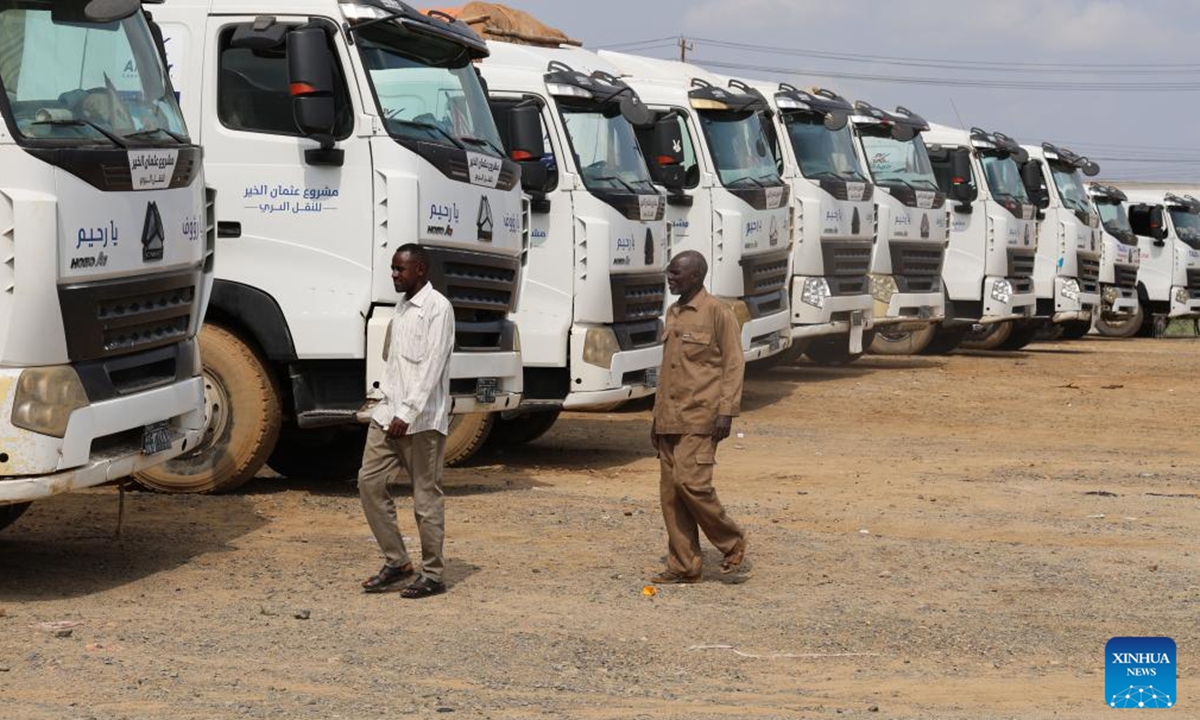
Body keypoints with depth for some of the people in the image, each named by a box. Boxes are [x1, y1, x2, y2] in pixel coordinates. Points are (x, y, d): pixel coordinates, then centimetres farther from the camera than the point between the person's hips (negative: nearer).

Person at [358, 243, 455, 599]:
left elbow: (433, 366, -16)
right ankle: (396, 562, 13)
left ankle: (433, 575, 7)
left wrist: (408, 414, -20)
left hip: (421, 419, -8)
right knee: (370, 483, 4)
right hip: (389, 413, 8)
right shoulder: (402, 309, 17)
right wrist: (388, 404, 10)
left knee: (426, 496, -1)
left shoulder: (437, 308, -10)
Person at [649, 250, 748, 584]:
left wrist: (726, 412, -16)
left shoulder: (717, 312, -7)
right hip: (670, 419, 8)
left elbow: (734, 365, -9)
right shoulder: (672, 314, 16)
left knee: (691, 482, -16)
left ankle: (732, 542, 5)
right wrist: (657, 418, 20)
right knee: (670, 492, 4)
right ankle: (683, 566, 10)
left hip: (699, 419, -8)